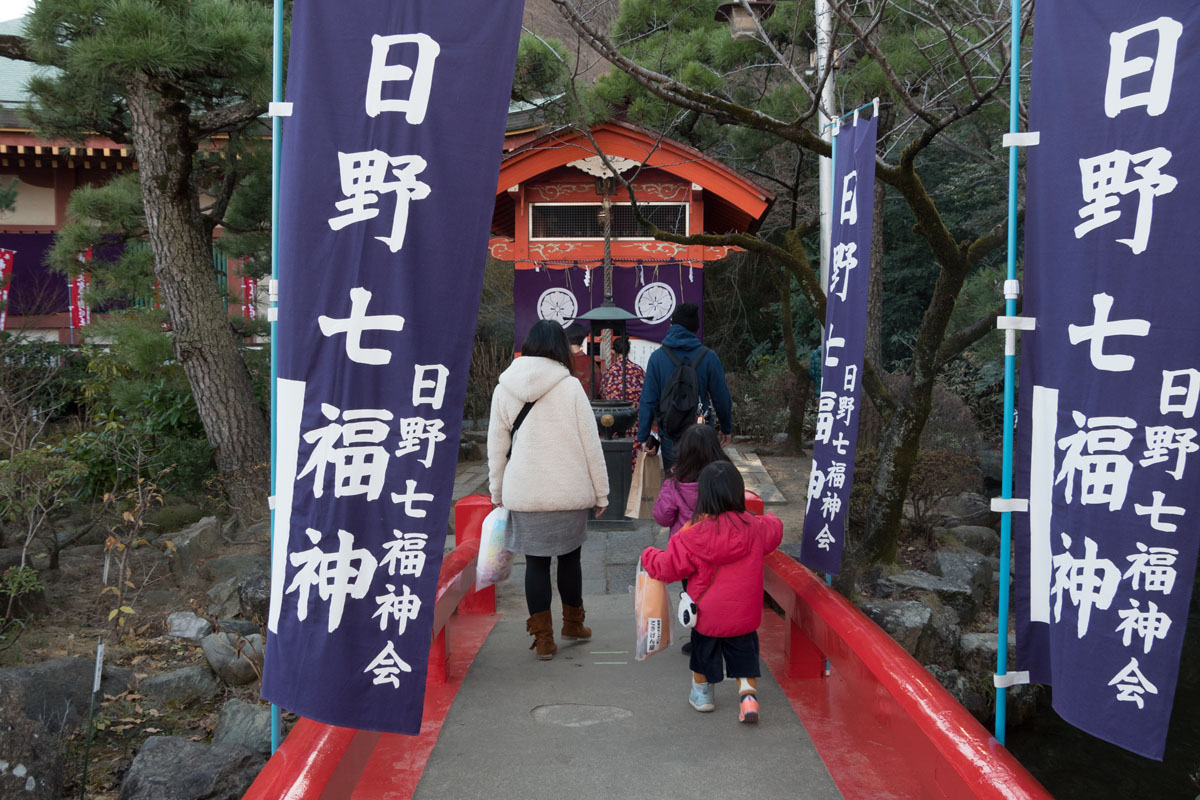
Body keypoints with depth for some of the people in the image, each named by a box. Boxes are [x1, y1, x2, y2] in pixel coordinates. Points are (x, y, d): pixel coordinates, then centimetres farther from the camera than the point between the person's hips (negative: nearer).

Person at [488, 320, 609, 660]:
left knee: (535, 562, 8)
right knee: (570, 557, 16)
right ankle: (572, 623, 32)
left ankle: (543, 638, 10)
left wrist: (498, 493, 17)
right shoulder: (570, 387, -6)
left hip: (523, 495, 1)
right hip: (569, 492, -1)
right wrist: (600, 493, 4)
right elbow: (590, 444, -4)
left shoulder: (503, 389, 1)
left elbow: (496, 448, 7)